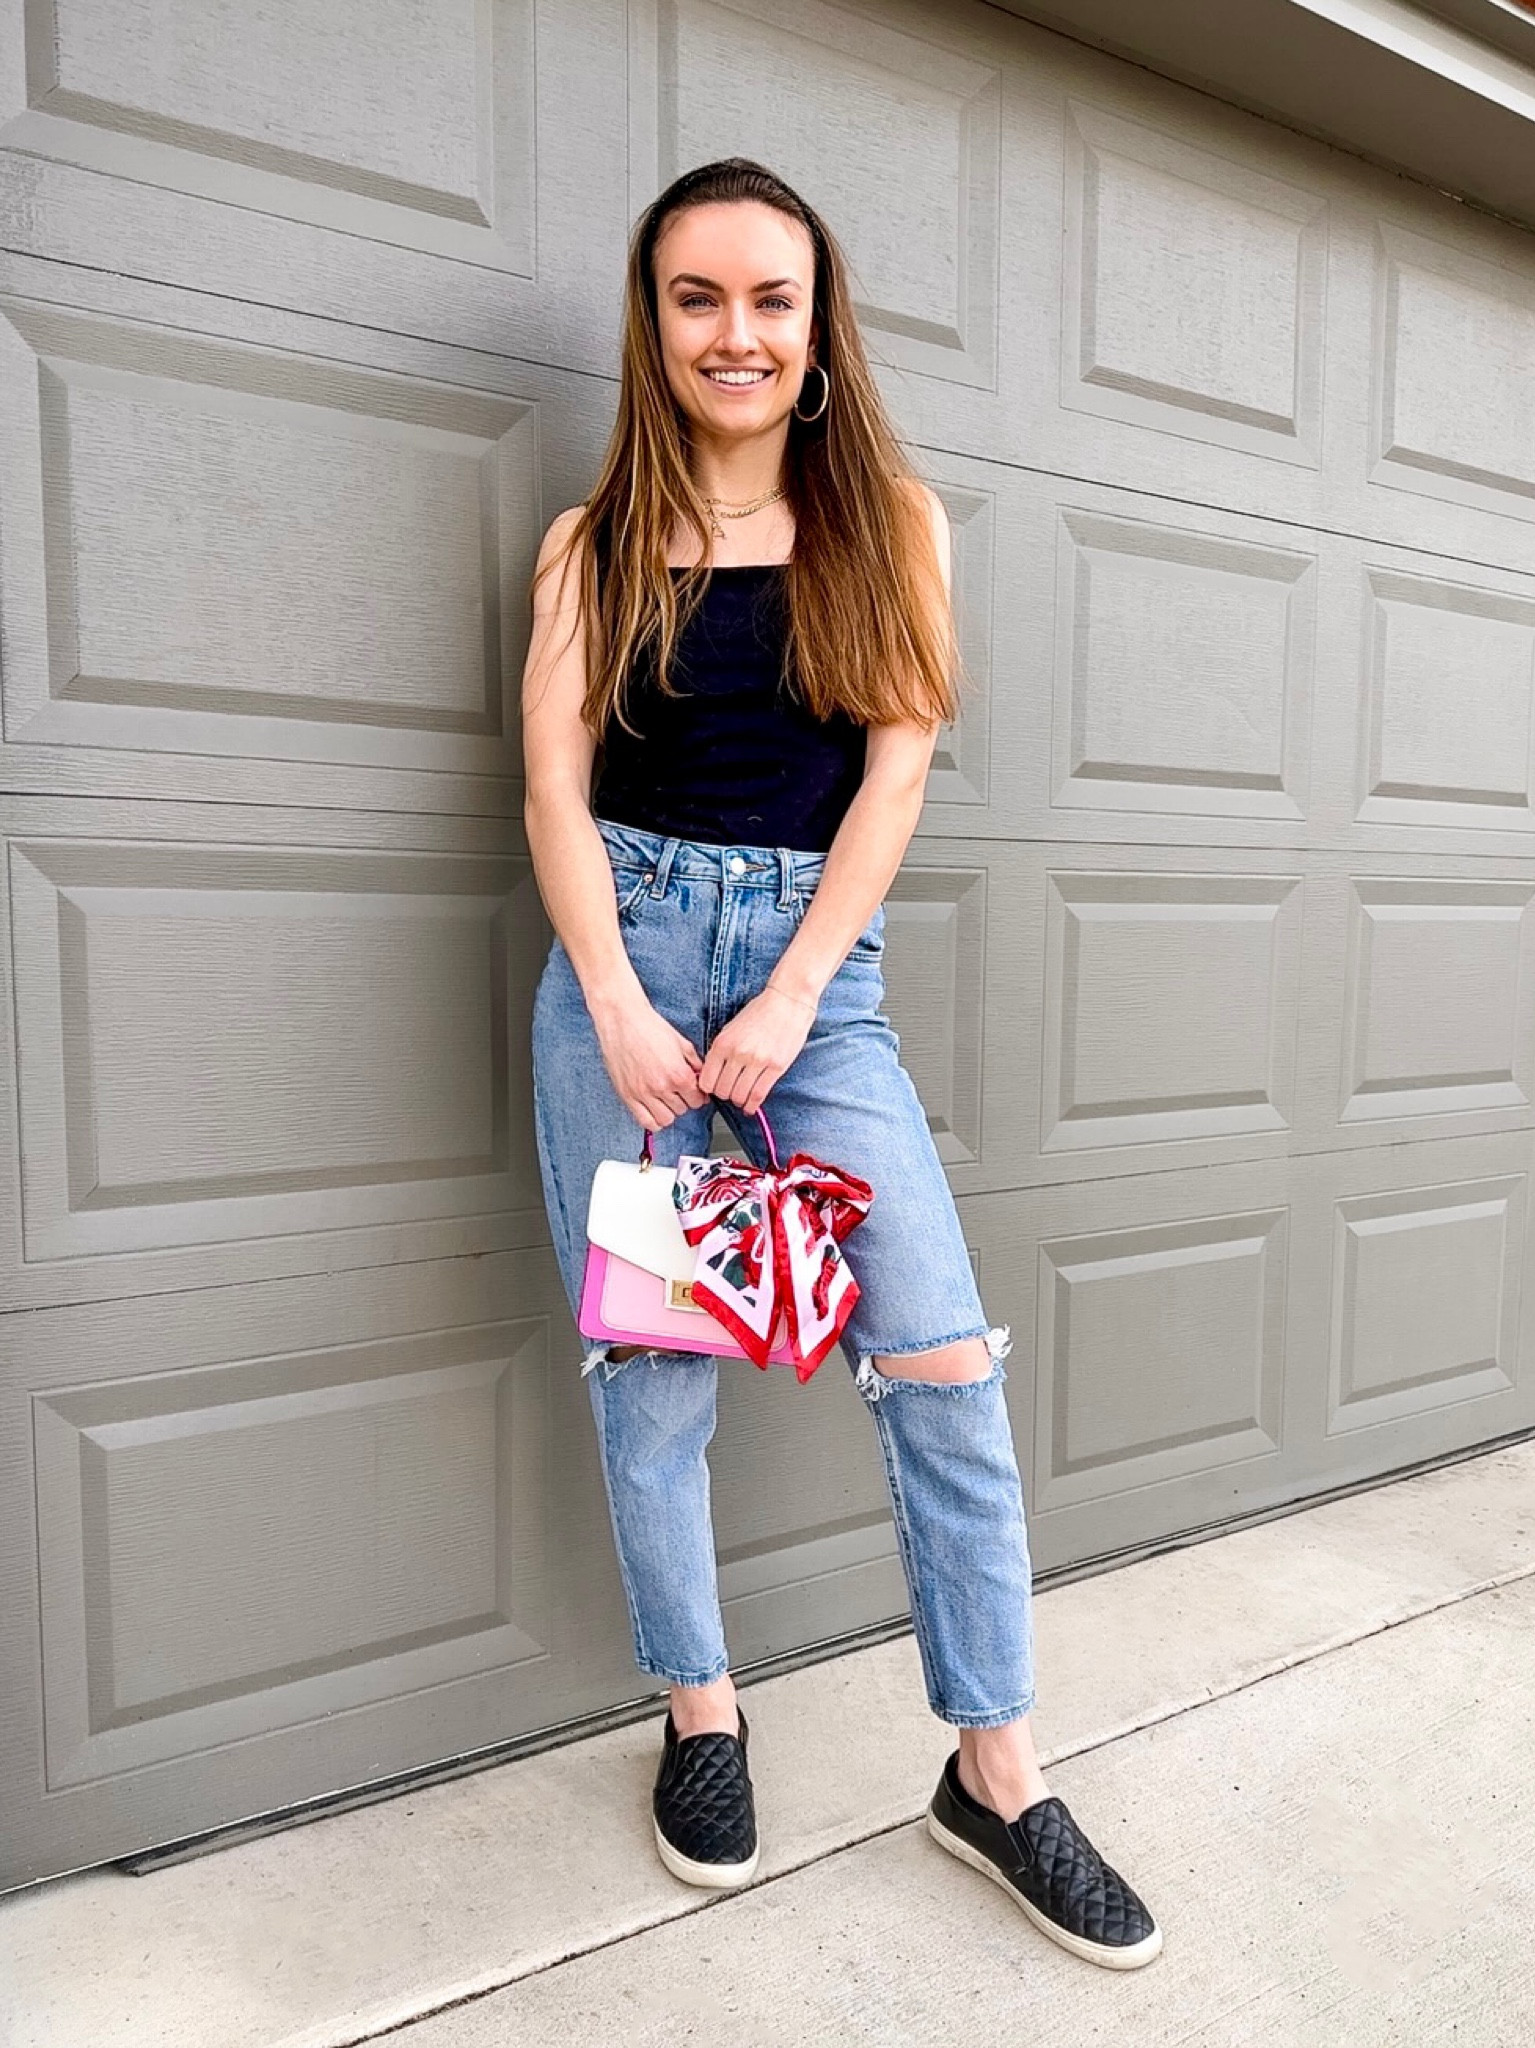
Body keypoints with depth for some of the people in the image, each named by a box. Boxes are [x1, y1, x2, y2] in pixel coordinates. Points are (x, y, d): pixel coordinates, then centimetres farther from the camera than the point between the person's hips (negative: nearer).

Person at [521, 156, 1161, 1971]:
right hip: (626, 950, 1)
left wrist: (787, 1001, -9)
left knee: (945, 1362, -6)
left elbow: (895, 770, 0)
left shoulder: (888, 519, 10)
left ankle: (995, 1775, 12)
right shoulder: (596, 543, 10)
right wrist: (619, 1007, -11)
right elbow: (555, 784, 2)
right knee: (649, 1365, 5)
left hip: (817, 957, 0)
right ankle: (699, 1714, 27)